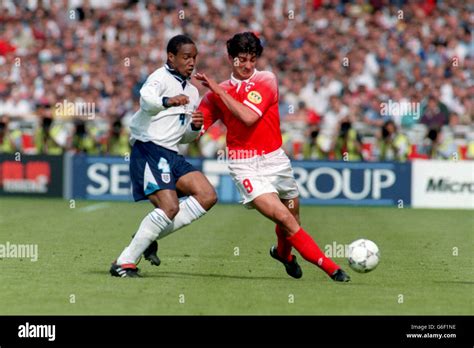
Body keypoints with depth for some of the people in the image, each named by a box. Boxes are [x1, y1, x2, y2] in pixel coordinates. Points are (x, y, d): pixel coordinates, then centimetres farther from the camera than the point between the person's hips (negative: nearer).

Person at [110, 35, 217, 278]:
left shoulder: (192, 92, 22)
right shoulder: (161, 78, -4)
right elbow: (146, 98, -28)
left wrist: (195, 127, 6)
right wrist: (167, 101, -48)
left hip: (171, 156, 8)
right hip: (149, 151, -8)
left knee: (207, 196, -6)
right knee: (170, 207, -21)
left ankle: (150, 237, 1)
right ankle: (124, 263, -13)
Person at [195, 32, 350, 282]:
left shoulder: (266, 80, -2)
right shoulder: (217, 94, 6)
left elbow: (248, 116, -16)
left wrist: (218, 90, -14)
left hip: (275, 159, 1)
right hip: (245, 166, -1)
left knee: (292, 217, 13)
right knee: (285, 219, -17)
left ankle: (283, 252, 47)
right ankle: (329, 266, -14)